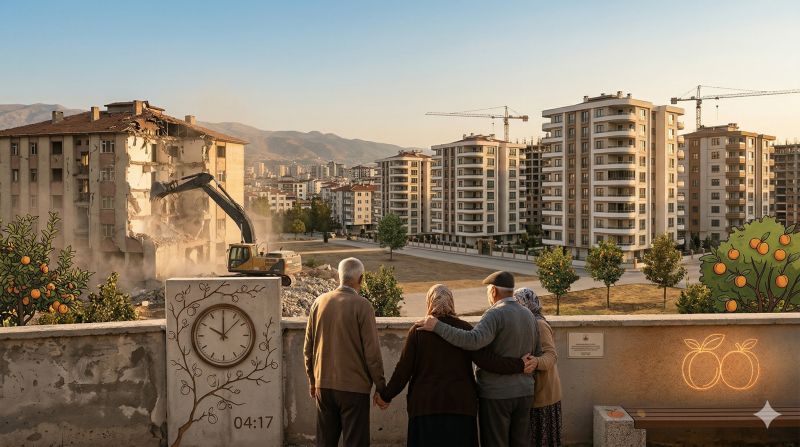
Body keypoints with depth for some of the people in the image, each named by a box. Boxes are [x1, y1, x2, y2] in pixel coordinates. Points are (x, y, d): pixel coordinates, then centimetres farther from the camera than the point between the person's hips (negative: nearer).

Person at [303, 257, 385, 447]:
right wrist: (381, 386, -2)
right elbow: (371, 351, -13)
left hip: (324, 385, 5)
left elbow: (308, 347, 8)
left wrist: (312, 379, 20)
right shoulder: (362, 305, -13)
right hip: (354, 387, -5)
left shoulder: (319, 302, 1)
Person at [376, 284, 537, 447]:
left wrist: (386, 396, 11)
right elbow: (485, 359, -9)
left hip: (425, 405, 0)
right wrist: (519, 366, 0)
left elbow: (403, 370, -2)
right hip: (461, 405, 1)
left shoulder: (417, 331, 0)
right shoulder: (465, 329, 0)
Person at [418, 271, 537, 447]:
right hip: (524, 392, 7)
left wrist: (437, 326, -30)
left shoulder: (495, 314, -16)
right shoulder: (529, 316, 8)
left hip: (496, 394, -7)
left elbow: (473, 340, -32)